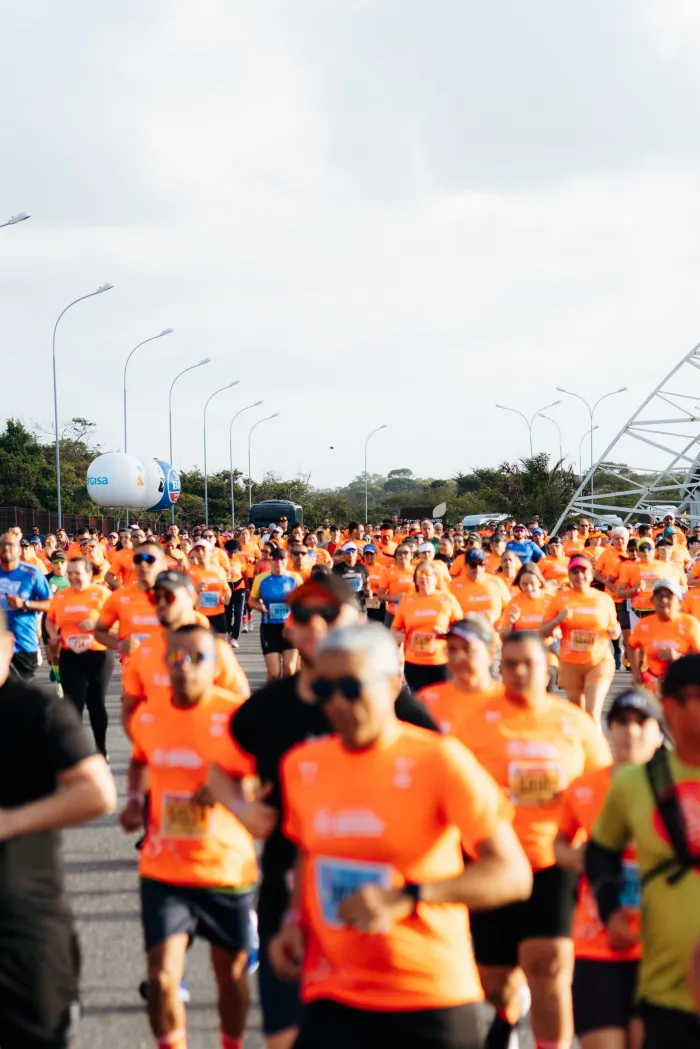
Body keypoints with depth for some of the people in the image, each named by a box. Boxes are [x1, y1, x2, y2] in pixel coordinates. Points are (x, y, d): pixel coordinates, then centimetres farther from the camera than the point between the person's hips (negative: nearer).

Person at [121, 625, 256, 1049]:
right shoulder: (146, 717, -2)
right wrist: (135, 798, 2)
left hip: (228, 869, -2)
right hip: (163, 871, 2)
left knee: (232, 975, 14)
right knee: (162, 978, -8)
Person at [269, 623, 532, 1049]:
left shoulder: (439, 760, -11)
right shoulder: (301, 766, 5)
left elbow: (513, 874, -15)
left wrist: (407, 898, -24)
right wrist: (296, 919, 6)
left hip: (433, 1003, -3)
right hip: (334, 997, 3)